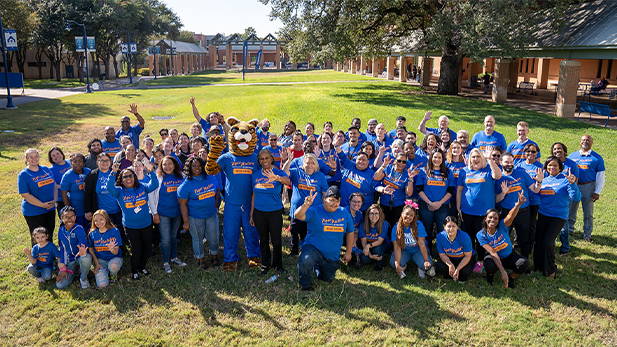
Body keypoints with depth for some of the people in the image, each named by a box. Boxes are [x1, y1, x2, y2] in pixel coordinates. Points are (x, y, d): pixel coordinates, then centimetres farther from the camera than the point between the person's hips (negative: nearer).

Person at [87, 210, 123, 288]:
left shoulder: (114, 231, -12)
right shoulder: (92, 233, -6)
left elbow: (116, 252, -12)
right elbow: (90, 249, 9)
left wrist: (112, 249, -36)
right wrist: (96, 263, -1)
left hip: (114, 258, -1)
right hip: (100, 260, 1)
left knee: (113, 266, -40)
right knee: (102, 285, -21)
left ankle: (113, 274, -1)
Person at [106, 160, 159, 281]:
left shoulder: (142, 188, -1)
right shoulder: (119, 191, -5)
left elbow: (154, 185, -14)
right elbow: (109, 187, -23)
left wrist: (151, 172, -30)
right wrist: (113, 173, -34)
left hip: (146, 224, 3)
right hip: (130, 226, -3)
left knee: (148, 248, 11)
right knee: (136, 250, -2)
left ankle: (142, 267, 37)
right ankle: (134, 271, 23)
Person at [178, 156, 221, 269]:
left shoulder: (211, 177, -1)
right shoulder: (186, 184, -13)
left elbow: (218, 190, 15)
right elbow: (182, 204, -12)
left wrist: (215, 206, 4)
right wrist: (186, 221, -14)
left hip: (212, 214, 3)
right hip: (195, 217, -3)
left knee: (214, 237, 12)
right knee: (198, 239, 11)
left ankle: (214, 257, 35)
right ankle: (201, 259, 32)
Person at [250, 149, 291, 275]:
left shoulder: (278, 172, -10)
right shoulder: (255, 174, 2)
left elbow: (288, 181, -33)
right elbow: (254, 195, 8)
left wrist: (277, 178, -56)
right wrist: (251, 214, 9)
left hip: (275, 212, -3)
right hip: (259, 212, 3)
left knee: (276, 240, 6)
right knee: (263, 240, 15)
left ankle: (278, 264, 26)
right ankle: (265, 264, 31)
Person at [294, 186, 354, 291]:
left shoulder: (344, 214, -3)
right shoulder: (315, 211, -16)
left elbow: (350, 232, 9)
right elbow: (298, 216, -33)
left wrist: (348, 252, 8)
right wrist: (306, 205, -52)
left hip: (332, 256, 4)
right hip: (313, 248, -4)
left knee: (328, 279, 19)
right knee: (305, 261, -36)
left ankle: (317, 267, 53)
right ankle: (305, 285, -5)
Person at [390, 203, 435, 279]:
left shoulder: (419, 225, -16)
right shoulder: (396, 227, -13)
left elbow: (422, 243, -19)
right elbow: (397, 247, -18)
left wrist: (427, 261, -30)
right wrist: (397, 265, -30)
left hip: (418, 250, -1)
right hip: (404, 251, 1)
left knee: (427, 265, -29)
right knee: (393, 262, -29)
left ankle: (421, 268, 8)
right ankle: (403, 267, 7)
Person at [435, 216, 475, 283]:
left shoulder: (464, 237, -29)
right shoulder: (440, 236, -23)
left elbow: (467, 256, -21)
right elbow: (442, 255, -14)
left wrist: (457, 269, -32)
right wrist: (450, 265, -35)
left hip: (464, 259, -2)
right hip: (449, 259, 2)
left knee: (466, 271, -33)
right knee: (439, 266, -28)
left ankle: (462, 278, 8)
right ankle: (450, 275, 8)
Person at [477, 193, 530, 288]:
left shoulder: (502, 226, -18)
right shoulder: (481, 235, -18)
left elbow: (510, 216, -41)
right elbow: (493, 253, -25)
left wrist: (517, 205, -64)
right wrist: (503, 272, -35)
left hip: (510, 256, 1)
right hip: (494, 258, -1)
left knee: (524, 263, -29)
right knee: (490, 266, -36)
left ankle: (511, 277, 3)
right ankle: (490, 275, 4)